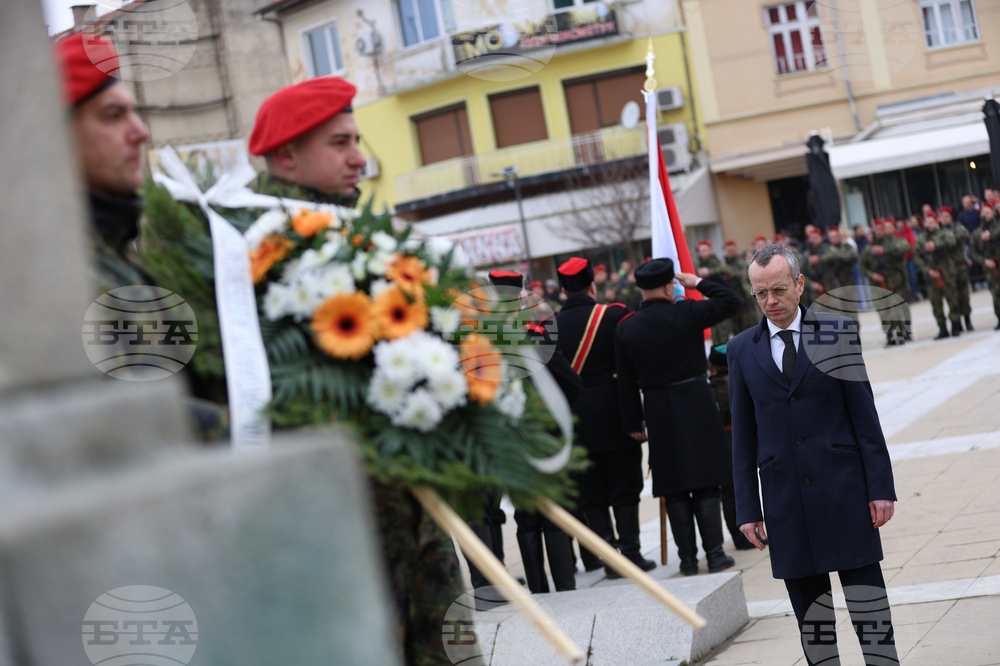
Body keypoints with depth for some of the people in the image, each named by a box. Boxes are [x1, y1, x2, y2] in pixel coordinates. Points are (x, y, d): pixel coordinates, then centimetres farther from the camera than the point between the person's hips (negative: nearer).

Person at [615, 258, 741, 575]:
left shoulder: (625, 328, 0)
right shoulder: (687, 313, -8)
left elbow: (626, 382, 2)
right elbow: (731, 301, 4)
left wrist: (633, 423, 8)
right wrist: (699, 283, 10)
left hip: (658, 412, 2)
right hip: (696, 404, -2)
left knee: (674, 489, 7)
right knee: (706, 483, 4)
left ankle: (688, 558, 9)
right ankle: (714, 553, 4)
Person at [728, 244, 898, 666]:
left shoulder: (837, 331, 2)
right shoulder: (742, 350, 7)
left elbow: (864, 414, 1)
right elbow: (743, 436, 8)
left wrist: (880, 486, -4)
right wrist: (747, 509, 3)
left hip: (843, 491, -2)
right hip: (785, 501, 2)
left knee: (868, 604, 0)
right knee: (810, 611, 7)